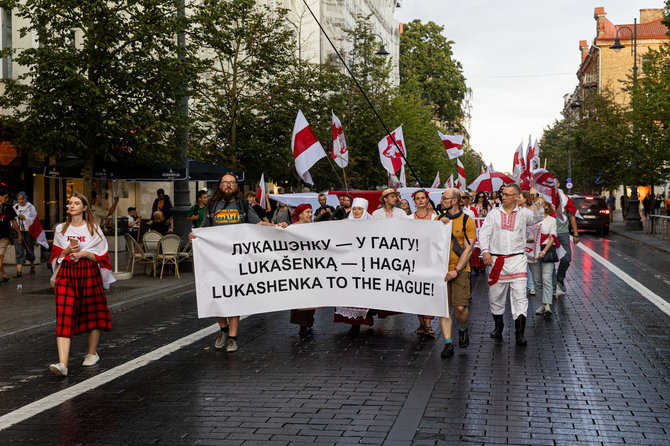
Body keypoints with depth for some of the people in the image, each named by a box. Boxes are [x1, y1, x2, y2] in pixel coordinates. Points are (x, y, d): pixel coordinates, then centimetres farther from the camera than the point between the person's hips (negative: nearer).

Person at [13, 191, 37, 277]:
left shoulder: (30, 207, 0)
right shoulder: (15, 208, 9)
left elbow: (33, 219, -5)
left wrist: (25, 217, -18)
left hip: (28, 231, -2)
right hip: (18, 232, 2)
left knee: (30, 250, 10)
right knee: (19, 252, -5)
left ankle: (32, 267, 31)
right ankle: (19, 271, -10)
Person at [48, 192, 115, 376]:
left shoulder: (93, 228, 3)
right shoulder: (61, 229, 11)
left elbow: (102, 255, 3)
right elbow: (55, 255, 13)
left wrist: (84, 253, -13)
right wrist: (67, 250, -7)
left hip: (89, 274, -1)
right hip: (66, 274, 1)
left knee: (92, 314, 8)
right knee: (64, 317, -11)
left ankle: (92, 353, 29)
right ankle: (62, 363, -20)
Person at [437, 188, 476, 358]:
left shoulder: (467, 221, -3)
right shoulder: (440, 218, 10)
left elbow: (468, 249, -6)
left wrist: (456, 270, -13)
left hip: (460, 270, -3)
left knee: (460, 307, -8)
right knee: (444, 307, -2)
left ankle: (463, 329, 23)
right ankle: (448, 344, 2)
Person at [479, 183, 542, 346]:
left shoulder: (523, 213, 3)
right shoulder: (494, 213, 9)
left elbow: (537, 217, -16)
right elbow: (484, 233, 2)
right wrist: (485, 251, -13)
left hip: (517, 259, -2)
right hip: (496, 259, 2)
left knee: (520, 295, -9)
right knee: (495, 296, 9)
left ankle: (520, 333, -9)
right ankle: (498, 326, 29)